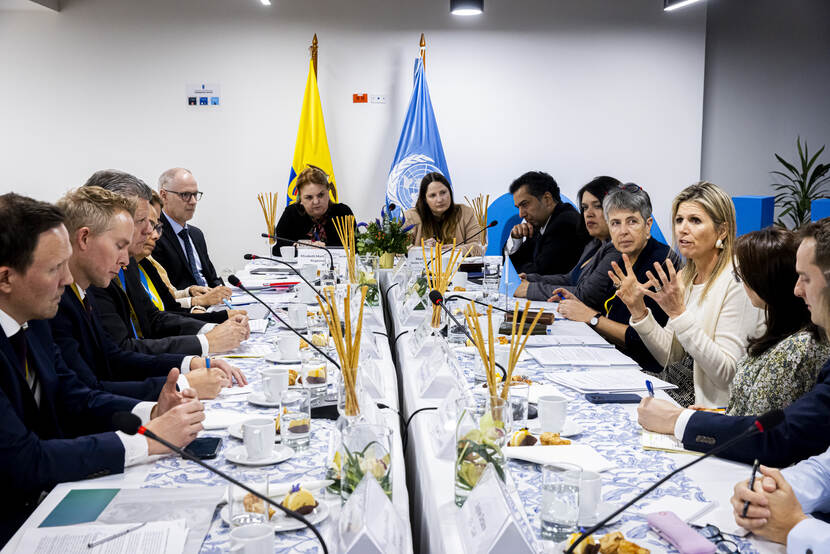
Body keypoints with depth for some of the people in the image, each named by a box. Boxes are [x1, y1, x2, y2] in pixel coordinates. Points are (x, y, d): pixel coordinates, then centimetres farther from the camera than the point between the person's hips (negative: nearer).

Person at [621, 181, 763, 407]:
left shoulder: (737, 282, -15)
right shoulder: (685, 276, 9)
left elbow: (727, 373, -21)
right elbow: (671, 357, 9)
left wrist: (679, 313, -26)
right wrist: (638, 310, -5)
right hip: (674, 389, 7)